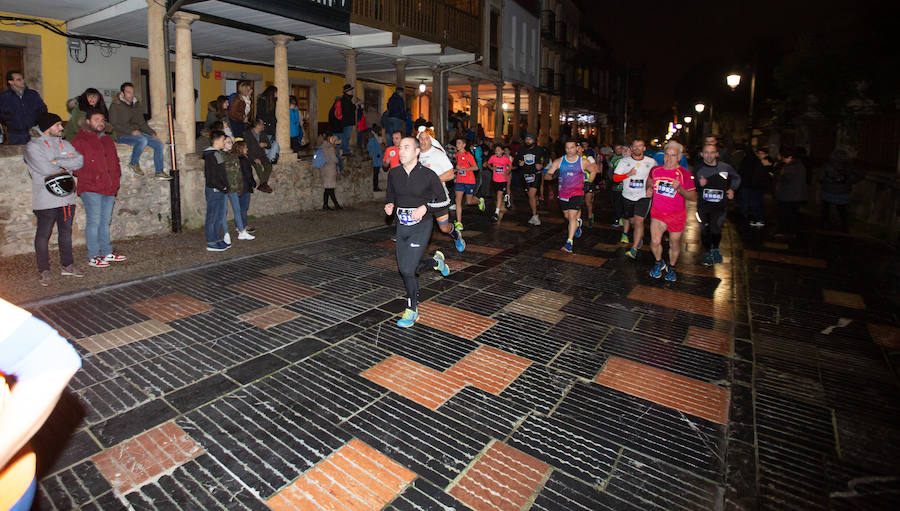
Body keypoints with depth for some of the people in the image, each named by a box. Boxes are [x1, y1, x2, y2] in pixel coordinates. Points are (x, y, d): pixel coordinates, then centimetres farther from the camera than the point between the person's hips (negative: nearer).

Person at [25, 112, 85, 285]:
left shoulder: (64, 144, 15)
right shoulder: (33, 146, -4)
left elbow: (79, 161, -1)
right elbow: (45, 169, -16)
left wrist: (58, 162, -12)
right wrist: (67, 164, -2)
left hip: (67, 196, 6)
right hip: (46, 199, -5)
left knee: (66, 232, 12)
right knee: (44, 234, 0)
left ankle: (67, 265, 21)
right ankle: (44, 271, 7)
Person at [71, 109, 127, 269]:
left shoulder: (108, 140, 19)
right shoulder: (79, 141, -2)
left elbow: (115, 162, 23)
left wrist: (115, 181, 11)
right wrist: (90, 179, -14)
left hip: (109, 188, 7)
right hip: (91, 189, -7)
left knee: (105, 221, 14)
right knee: (94, 222, -5)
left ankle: (107, 252, 23)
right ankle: (93, 257, 1)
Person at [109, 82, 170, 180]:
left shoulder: (136, 105, 19)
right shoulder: (115, 106, -1)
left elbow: (142, 123, 21)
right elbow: (114, 125, -9)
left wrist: (152, 133, 4)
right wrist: (132, 131, -21)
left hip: (138, 133, 7)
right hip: (122, 135, -6)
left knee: (158, 144, -13)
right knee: (142, 140, -36)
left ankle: (159, 172, -11)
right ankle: (134, 163, -15)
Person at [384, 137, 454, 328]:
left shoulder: (428, 175, -11)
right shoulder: (393, 173, 2)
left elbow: (445, 200, -5)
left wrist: (425, 207, -20)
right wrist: (389, 205, -4)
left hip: (421, 226, -6)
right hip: (402, 226, 6)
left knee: (407, 270, -12)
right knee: (404, 268, 14)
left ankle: (412, 310, 8)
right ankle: (436, 261, 42)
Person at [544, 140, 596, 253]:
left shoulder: (583, 162, -3)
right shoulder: (559, 161, -4)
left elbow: (593, 171, 16)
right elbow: (546, 175, -7)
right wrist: (552, 176, -29)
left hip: (577, 193, -3)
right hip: (563, 194, 3)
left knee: (572, 216, -16)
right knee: (567, 216, 18)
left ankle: (569, 243, -15)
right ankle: (577, 223, 53)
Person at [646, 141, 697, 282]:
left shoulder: (684, 174, -11)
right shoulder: (655, 170, 0)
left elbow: (693, 197, -11)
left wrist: (679, 189, -26)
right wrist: (649, 189, 3)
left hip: (677, 215, -1)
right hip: (657, 212, 2)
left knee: (674, 244, 10)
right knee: (655, 241, -11)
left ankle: (671, 267, 35)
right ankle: (659, 263, 19)